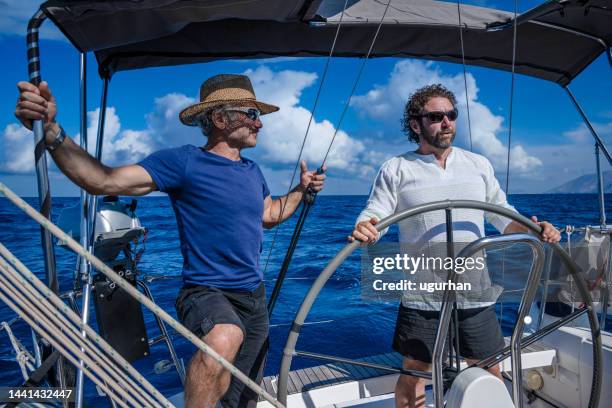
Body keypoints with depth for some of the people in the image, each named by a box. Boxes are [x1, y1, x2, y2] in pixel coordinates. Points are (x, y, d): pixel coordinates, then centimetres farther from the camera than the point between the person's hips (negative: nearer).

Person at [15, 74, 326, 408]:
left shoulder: (252, 171, 8)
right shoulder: (184, 161, -14)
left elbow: (269, 215, 25)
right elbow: (104, 181, -22)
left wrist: (302, 189, 16)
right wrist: (51, 132, -34)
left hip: (254, 294, 7)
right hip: (207, 291, -6)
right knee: (224, 338, -42)